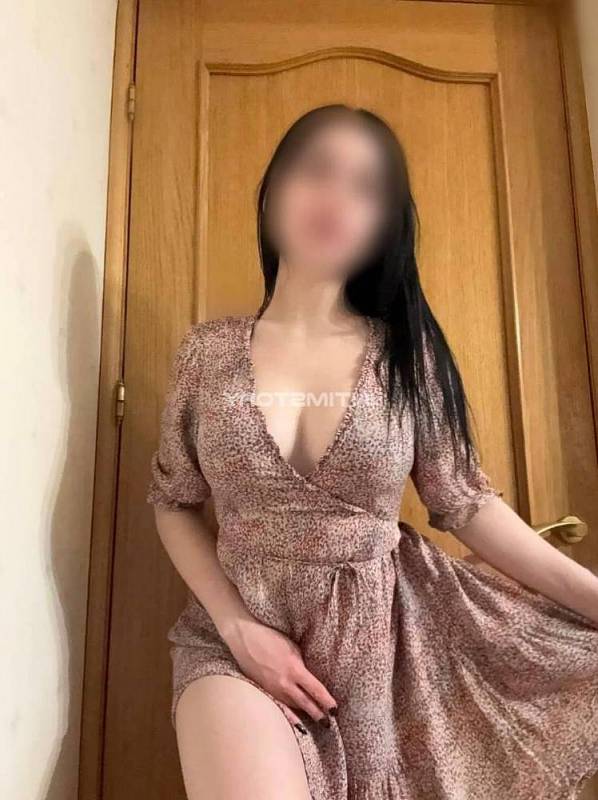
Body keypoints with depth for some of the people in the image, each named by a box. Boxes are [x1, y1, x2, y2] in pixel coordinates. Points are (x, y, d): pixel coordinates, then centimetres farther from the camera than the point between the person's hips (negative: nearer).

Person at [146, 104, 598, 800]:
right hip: (240, 632, 0)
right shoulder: (208, 351, -4)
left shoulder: (408, 352, -4)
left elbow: (464, 502, -3)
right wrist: (236, 626, -9)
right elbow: (173, 502, 2)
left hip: (386, 630, 1)